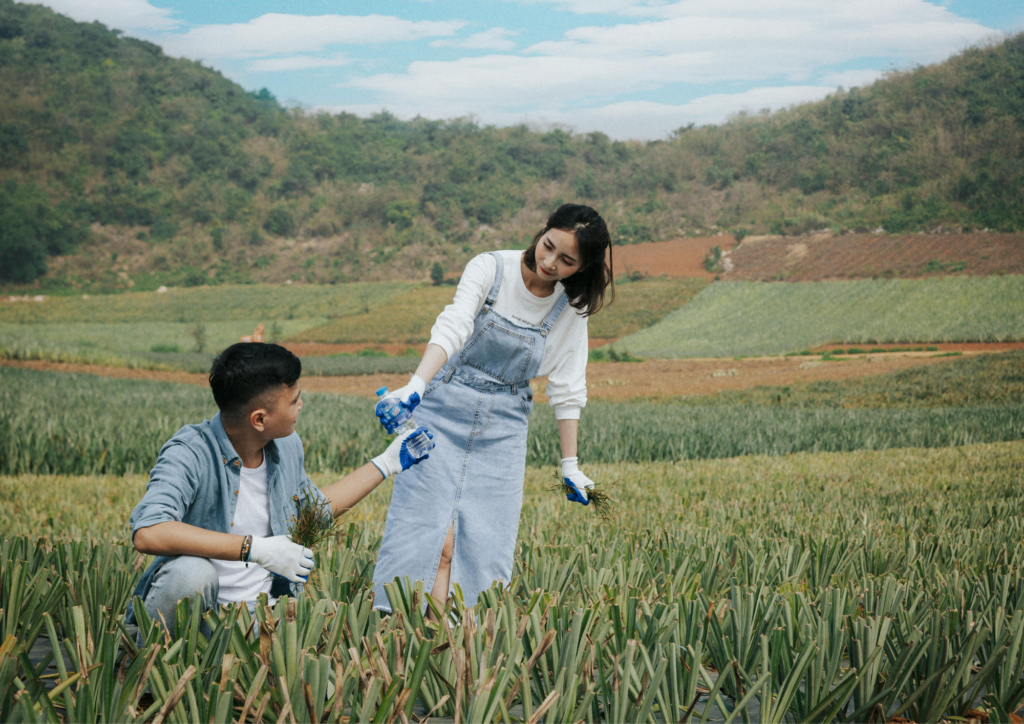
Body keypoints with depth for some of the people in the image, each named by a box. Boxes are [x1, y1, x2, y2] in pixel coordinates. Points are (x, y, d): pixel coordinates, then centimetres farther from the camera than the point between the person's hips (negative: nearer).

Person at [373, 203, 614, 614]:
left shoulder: (571, 308, -3)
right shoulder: (491, 269, -12)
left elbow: (567, 389, 4)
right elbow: (452, 327, -26)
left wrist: (570, 465, 4)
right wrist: (415, 386, -41)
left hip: (502, 430, 3)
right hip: (444, 411, -3)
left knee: (487, 546, -4)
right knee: (429, 536, -10)